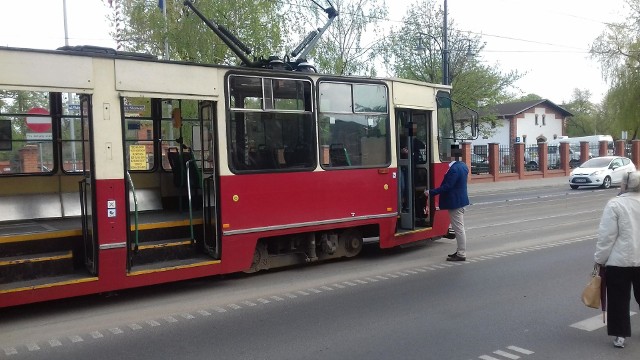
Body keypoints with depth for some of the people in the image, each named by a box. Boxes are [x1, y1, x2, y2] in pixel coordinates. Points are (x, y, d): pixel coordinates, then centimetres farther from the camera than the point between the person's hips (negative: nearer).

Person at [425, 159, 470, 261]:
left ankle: (461, 254, 4)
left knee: (458, 228, -3)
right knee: (459, 227, 17)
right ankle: (461, 251, 26)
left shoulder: (454, 169, -23)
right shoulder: (462, 165, 7)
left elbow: (447, 187, -24)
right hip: (461, 200, 10)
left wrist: (431, 192, -19)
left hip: (455, 202, -10)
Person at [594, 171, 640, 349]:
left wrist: (600, 259, -6)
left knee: (619, 299, 6)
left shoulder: (615, 204, -15)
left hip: (619, 261, -5)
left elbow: (607, 235, -15)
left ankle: (619, 335, 9)